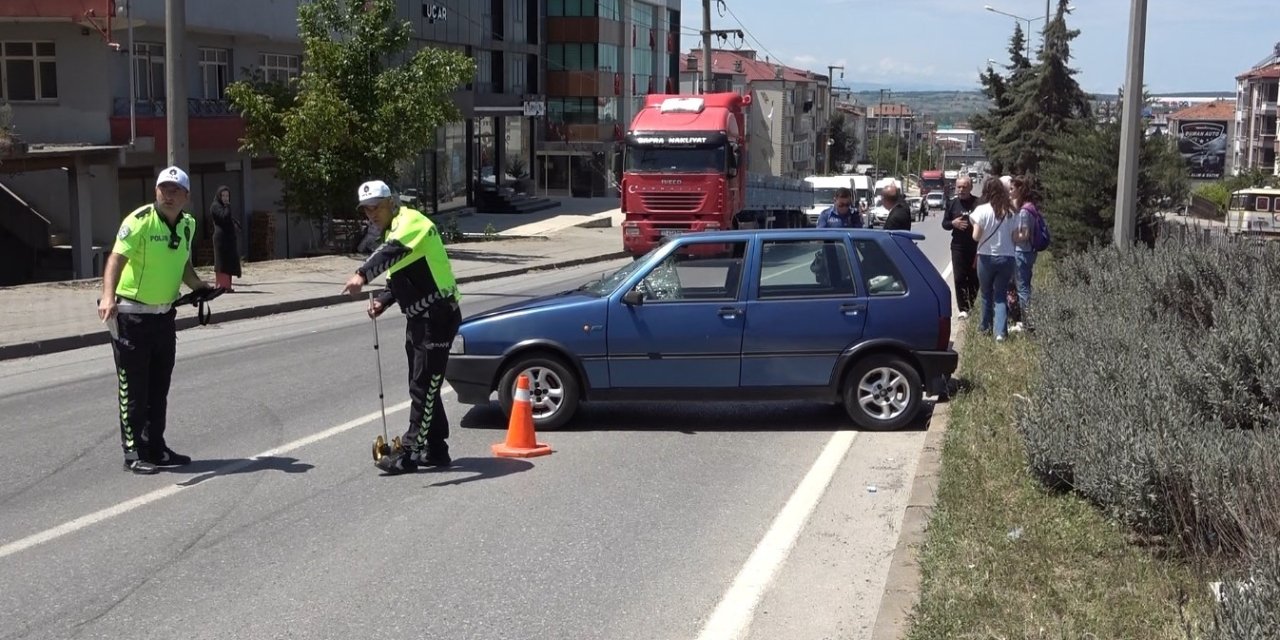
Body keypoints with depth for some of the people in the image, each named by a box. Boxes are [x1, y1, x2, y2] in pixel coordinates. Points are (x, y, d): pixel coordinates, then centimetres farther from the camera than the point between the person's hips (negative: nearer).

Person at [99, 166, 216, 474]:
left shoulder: (187, 224, 7)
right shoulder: (139, 220, -15)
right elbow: (117, 257, -27)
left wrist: (197, 284, 1)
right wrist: (108, 296, -42)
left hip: (164, 314, 7)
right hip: (131, 315, -7)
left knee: (159, 387, 15)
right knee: (134, 388, 0)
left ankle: (156, 448, 26)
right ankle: (133, 453, 8)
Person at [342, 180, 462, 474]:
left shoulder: (410, 221, -13)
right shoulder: (393, 231, 18)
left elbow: (392, 252, -35)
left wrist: (362, 275, -50)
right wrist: (382, 301, 3)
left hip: (437, 316, -10)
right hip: (419, 318, 10)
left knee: (424, 386, -7)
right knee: (422, 385, 13)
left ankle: (410, 452, -5)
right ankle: (435, 450, 21)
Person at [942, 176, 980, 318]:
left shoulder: (978, 203, -6)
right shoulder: (952, 203, 7)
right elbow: (944, 223, 11)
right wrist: (953, 223, -8)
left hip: (976, 246, -3)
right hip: (958, 246, 3)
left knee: (974, 278, 7)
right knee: (959, 278, -1)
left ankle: (974, 306, 21)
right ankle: (963, 308, 3)